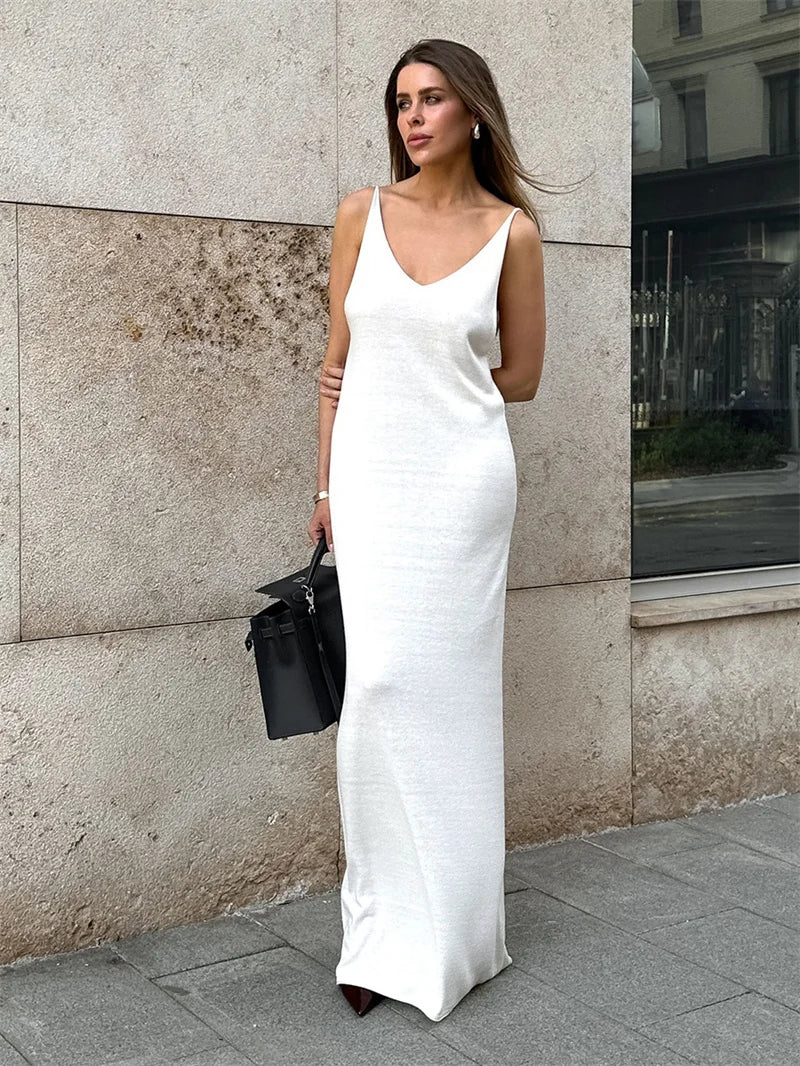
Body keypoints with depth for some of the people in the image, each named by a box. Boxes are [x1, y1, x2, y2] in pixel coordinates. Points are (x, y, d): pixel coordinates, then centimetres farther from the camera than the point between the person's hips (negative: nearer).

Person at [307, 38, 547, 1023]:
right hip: (371, 476, 1)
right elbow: (338, 364, 8)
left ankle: (438, 932, 15)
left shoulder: (512, 231, 2)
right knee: (380, 681, -6)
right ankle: (386, 925, 10)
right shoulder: (362, 213, 7)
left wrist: (427, 381, 3)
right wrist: (326, 485, 5)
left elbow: (519, 376, 8)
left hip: (463, 478, -1)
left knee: (450, 691, 1)